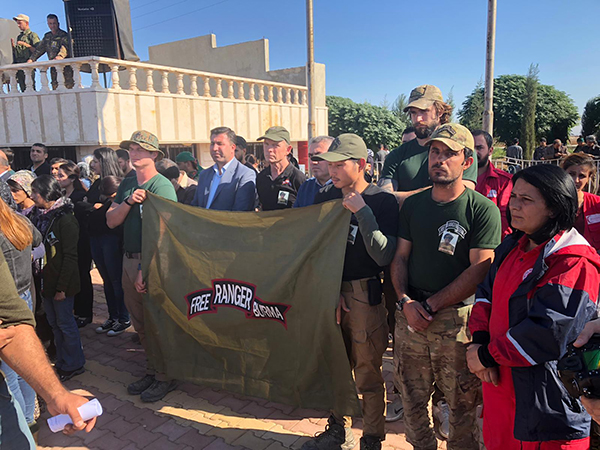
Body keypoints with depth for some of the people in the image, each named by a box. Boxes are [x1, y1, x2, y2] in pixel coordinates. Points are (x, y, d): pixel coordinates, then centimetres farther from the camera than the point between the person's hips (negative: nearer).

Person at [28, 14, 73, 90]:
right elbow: (39, 48, 22)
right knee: (55, 88, 0)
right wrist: (31, 59, 10)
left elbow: (65, 47, -18)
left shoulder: (64, 35, 0)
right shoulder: (47, 36, 21)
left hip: (65, 66, -6)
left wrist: (60, 56, -38)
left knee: (68, 86, -13)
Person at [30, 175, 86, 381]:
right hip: (46, 281, 8)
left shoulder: (65, 219, -16)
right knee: (54, 323, 16)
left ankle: (74, 364, 18)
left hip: (61, 283, -8)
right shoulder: (41, 218, 9)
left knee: (65, 323, 3)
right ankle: (62, 362, 29)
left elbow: (70, 257, -17)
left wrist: (62, 287, -19)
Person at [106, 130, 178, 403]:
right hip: (129, 259, 8)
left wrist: (145, 269, -19)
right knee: (140, 322, 16)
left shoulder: (162, 186, -13)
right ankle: (151, 371, 32)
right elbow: (111, 221, 5)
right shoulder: (126, 185, 11)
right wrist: (129, 201, -13)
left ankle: (165, 377, 18)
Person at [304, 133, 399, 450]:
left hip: (365, 294, -5)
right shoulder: (325, 197, 4)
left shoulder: (382, 201, -10)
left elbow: (383, 256, -20)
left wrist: (362, 211, -23)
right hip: (330, 290, 5)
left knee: (368, 373, 6)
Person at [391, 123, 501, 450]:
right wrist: (406, 301, -6)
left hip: (458, 318, -3)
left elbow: (479, 269, -11)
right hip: (410, 315, 4)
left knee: (462, 404, 8)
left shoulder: (483, 209, -6)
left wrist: (430, 305, -13)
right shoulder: (413, 205, 8)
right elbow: (400, 257, 9)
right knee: (412, 399, 13)